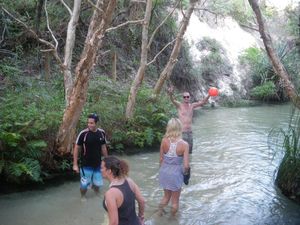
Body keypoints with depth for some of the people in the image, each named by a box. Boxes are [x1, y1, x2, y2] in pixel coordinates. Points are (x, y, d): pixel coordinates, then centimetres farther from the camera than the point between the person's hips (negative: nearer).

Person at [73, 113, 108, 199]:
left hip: (98, 164, 3)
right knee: (84, 184, 4)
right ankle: (83, 197, 35)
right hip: (86, 165, -3)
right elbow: (76, 148, -9)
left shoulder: (102, 133, -5)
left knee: (98, 183, 14)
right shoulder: (83, 133, -17)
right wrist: (75, 164, -10)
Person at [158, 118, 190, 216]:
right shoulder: (184, 144, -19)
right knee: (175, 200, 20)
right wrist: (184, 172, 3)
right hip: (176, 174, -3)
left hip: (164, 172, 3)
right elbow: (186, 166, -19)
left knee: (166, 196, 29)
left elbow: (161, 159, -3)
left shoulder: (164, 141, -12)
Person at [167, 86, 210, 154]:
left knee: (189, 151, 13)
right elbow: (173, 100, -25)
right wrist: (171, 94, -47)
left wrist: (209, 95, -11)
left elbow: (202, 102, 5)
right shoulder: (179, 105, -7)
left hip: (190, 132, 6)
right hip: (182, 132, -6)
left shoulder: (192, 106, 8)